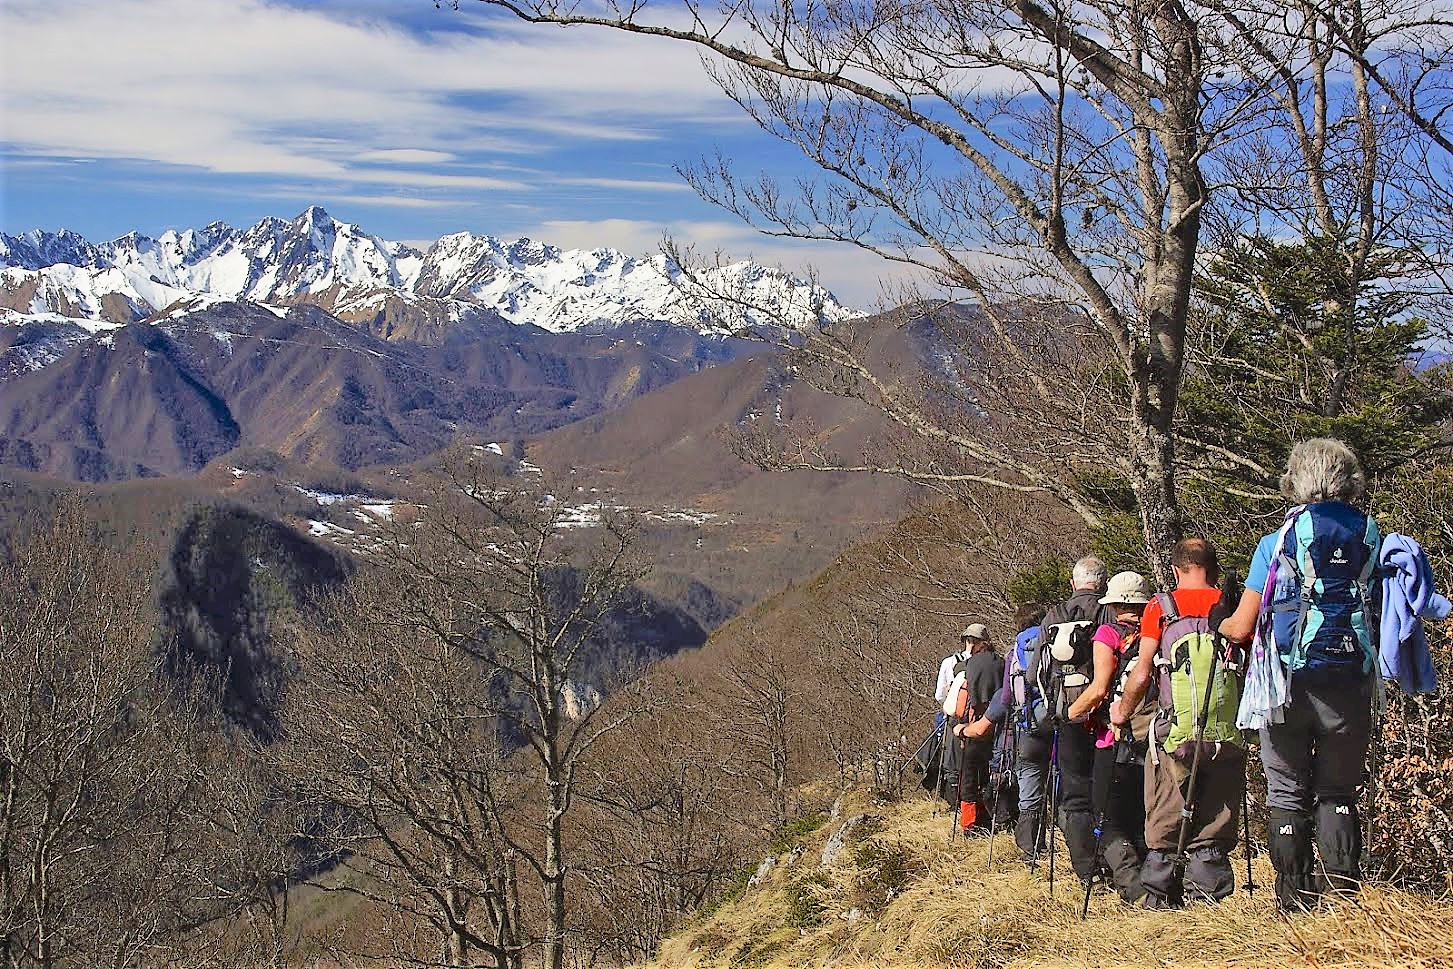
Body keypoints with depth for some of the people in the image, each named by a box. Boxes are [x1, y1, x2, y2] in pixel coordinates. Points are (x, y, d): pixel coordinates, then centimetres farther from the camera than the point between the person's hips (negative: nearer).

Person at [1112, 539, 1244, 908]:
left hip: (1176, 734, -1)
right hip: (1227, 735, 2)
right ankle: (1209, 898, 4)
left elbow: (1141, 674, 0)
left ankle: (1160, 898, 7)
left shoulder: (1160, 607, 2)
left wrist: (1122, 712, 16)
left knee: (1164, 827, 7)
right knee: (1214, 831, 7)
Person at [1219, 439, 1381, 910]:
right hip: (1350, 684, 2)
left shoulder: (1278, 542, -2)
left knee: (1288, 793, 6)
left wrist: (1217, 626, 20)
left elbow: (1240, 628, -1)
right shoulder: (1372, 537, 4)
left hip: (1289, 682, -2)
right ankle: (1345, 888, 4)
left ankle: (1296, 898, 3)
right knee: (1339, 792, 13)